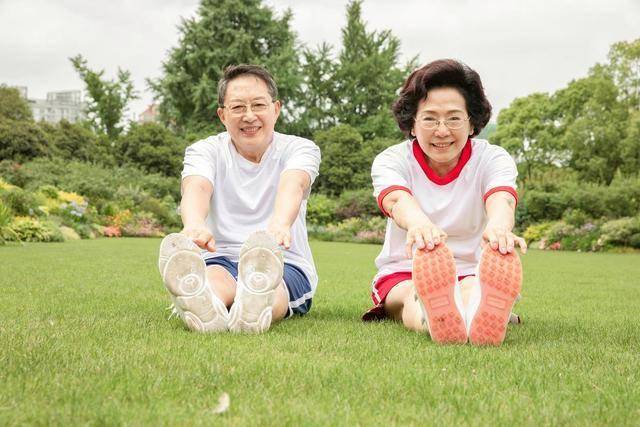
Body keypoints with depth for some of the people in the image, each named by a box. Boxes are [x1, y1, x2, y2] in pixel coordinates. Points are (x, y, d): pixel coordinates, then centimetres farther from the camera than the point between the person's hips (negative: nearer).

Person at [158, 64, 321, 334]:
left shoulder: (300, 148, 5)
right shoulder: (205, 150, 7)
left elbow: (292, 185, -21)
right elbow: (196, 187, -18)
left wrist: (280, 224, -46)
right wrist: (194, 225, -44)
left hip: (285, 264, 0)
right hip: (220, 260, 0)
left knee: (268, 283, -38)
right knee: (214, 279, -37)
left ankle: (256, 303, -72)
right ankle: (201, 303, -71)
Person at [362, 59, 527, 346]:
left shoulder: (493, 158, -3)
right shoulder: (391, 160, -5)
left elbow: (501, 199, -28)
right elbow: (398, 200, -30)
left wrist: (498, 226, -56)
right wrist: (418, 223, -58)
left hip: (471, 274, 0)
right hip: (402, 274, 0)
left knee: (472, 293, -37)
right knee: (413, 296, -37)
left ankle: (486, 318, -72)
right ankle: (432, 318, -72)